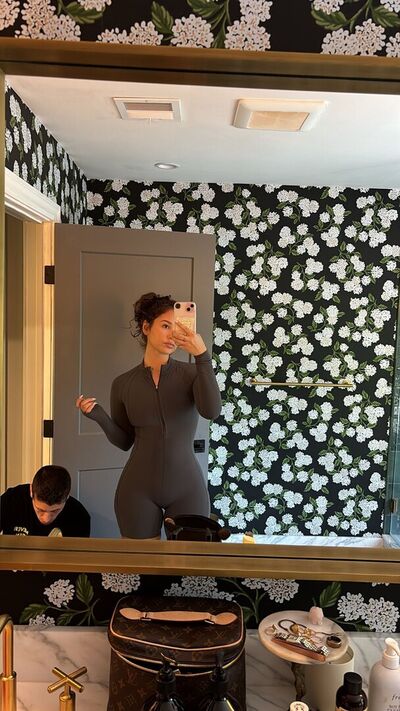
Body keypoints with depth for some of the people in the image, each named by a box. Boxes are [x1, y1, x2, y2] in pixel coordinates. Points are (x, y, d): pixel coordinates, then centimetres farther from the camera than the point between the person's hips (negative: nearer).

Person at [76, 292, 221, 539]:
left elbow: (212, 411, -23)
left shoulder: (191, 373, -4)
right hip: (138, 489, 1)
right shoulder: (123, 383, 1)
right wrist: (99, 416, -10)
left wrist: (203, 356, -30)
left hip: (187, 488, -1)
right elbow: (124, 441, 7)